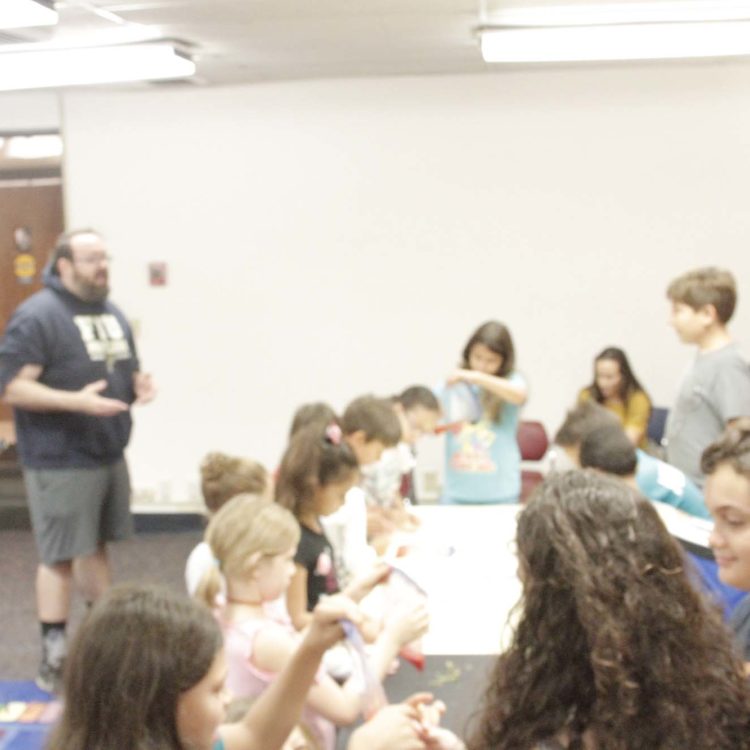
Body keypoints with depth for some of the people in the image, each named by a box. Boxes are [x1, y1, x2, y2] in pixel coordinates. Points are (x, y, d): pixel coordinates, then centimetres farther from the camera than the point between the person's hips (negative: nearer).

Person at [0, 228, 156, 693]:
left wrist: (139, 383, -1)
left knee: (96, 546, 17)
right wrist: (77, 401, -29)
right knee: (60, 557, -1)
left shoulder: (112, 313, 11)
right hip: (60, 462, -7)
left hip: (109, 454, 8)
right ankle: (54, 661, 9)